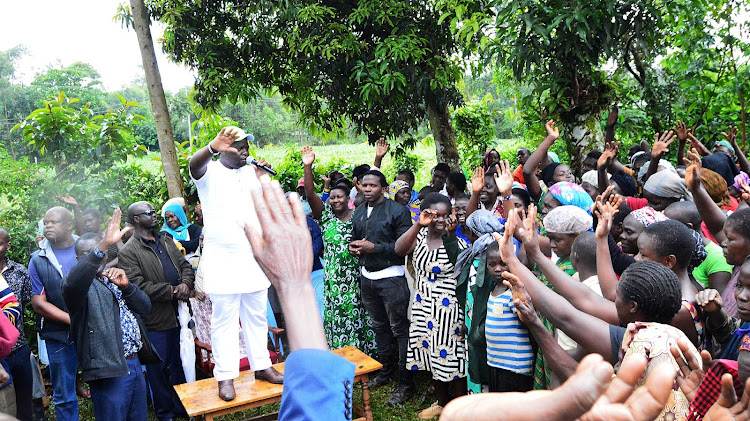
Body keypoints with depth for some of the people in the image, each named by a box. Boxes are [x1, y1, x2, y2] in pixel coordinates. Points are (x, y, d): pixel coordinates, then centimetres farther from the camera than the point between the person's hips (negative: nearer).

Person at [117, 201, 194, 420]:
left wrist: (186, 283, -8)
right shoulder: (128, 252, -10)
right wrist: (171, 291, -17)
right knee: (159, 368, 8)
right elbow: (139, 287, -18)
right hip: (156, 321, -6)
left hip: (179, 315, 6)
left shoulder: (165, 240, 13)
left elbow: (185, 265, 13)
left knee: (180, 364, 17)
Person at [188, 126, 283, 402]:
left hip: (254, 258, 5)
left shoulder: (250, 173, 13)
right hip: (223, 260, -5)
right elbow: (193, 164, -28)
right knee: (224, 320, 0)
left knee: (257, 315, 13)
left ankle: (261, 365, 25)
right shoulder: (209, 172, -4)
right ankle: (226, 376, 9)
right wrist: (212, 147, -49)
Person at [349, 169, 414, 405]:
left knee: (400, 329, -2)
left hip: (391, 277, -7)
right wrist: (353, 248, 1)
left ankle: (406, 384, 5)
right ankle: (386, 371, 33)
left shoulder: (397, 211, -10)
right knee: (379, 326, 17)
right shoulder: (358, 213, 12)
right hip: (367, 277, 7)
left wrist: (374, 247, -19)